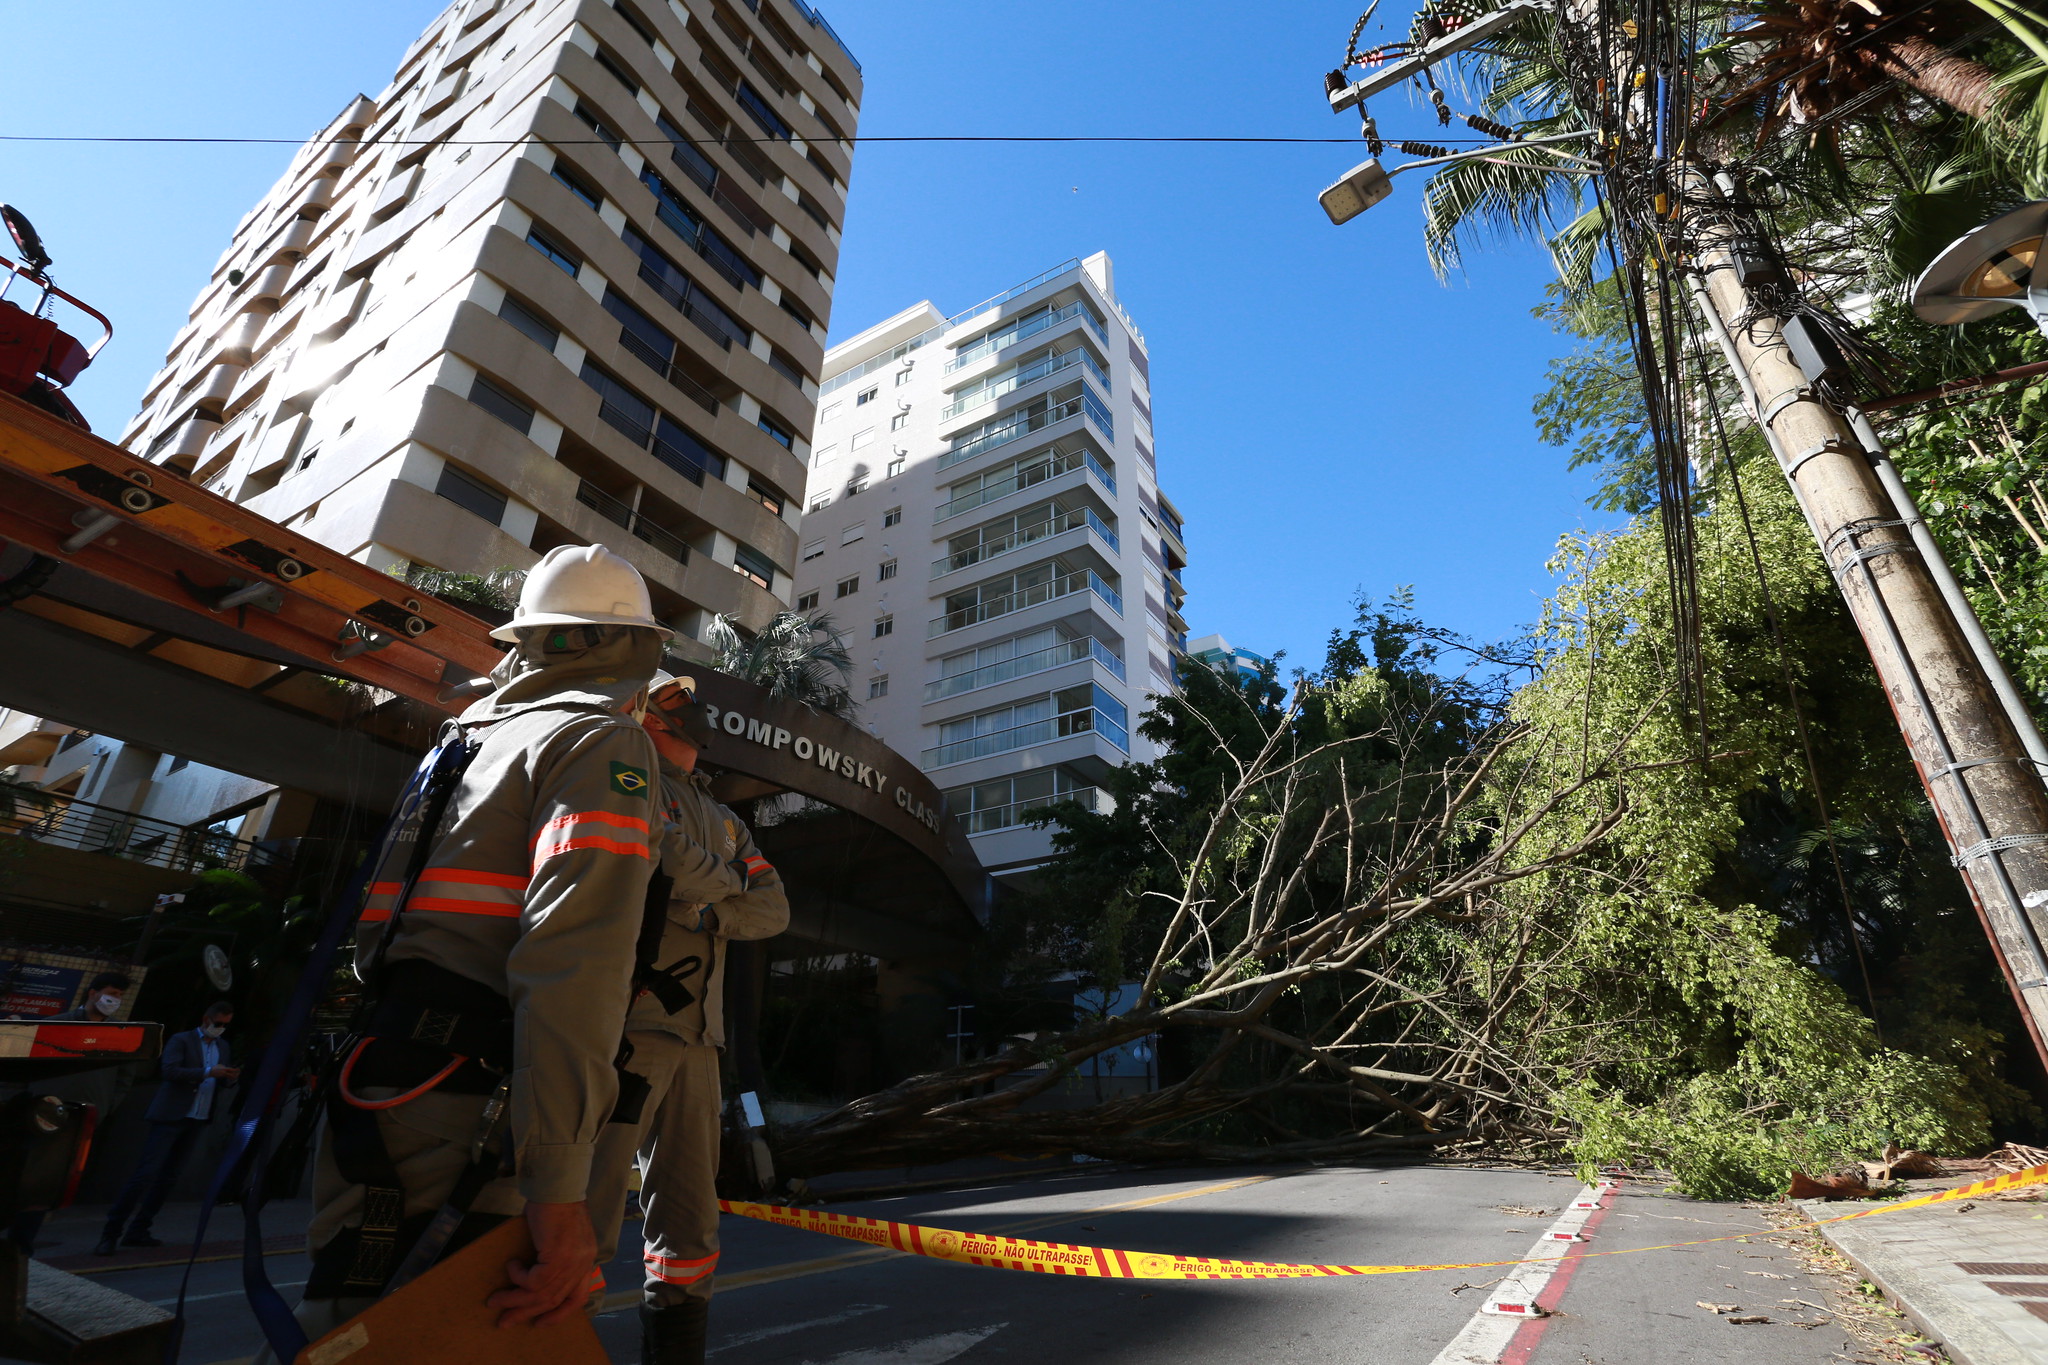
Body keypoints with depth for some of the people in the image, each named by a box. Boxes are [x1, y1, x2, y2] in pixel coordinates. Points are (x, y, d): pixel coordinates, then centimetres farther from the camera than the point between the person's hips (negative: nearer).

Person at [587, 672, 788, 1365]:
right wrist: (727, 881, 0)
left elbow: (774, 910, 10)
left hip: (696, 1033, 7)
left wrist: (703, 911, -8)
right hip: (629, 1017, -7)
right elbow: (673, 859, -18)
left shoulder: (724, 821, 22)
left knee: (690, 1223, 12)